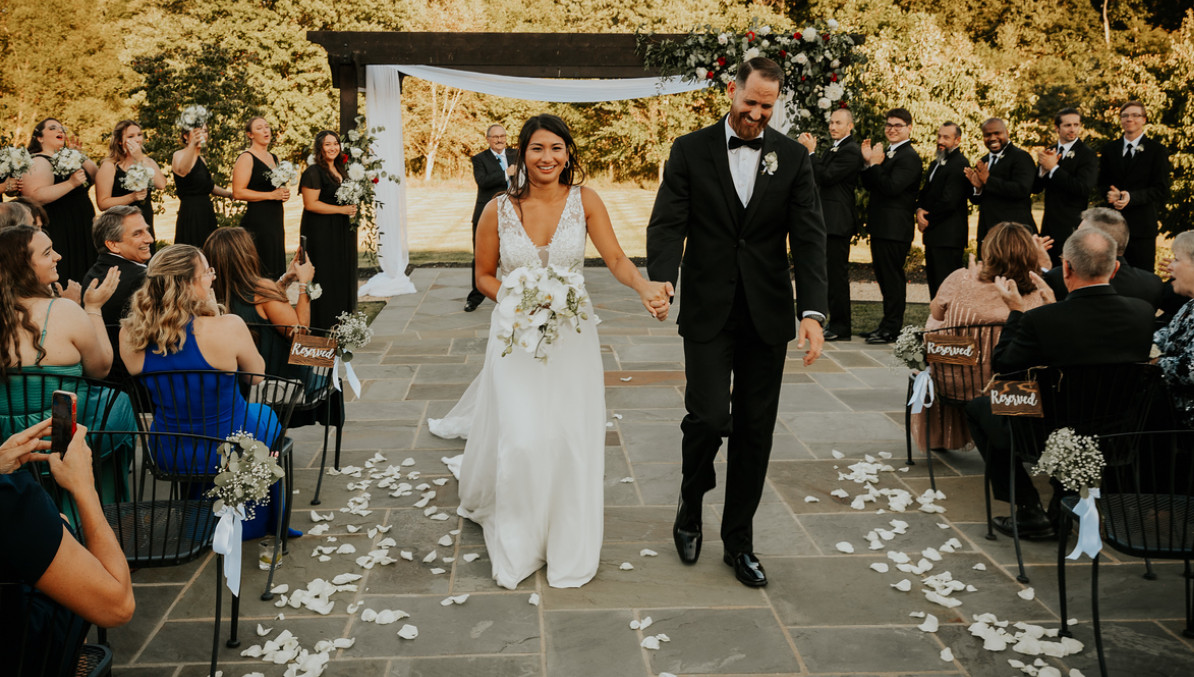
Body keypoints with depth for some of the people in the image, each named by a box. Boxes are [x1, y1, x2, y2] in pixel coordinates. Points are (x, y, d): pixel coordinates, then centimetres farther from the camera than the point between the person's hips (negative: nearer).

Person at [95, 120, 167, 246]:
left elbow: (161, 185, -10)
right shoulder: (109, 166, -3)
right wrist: (131, 197, -21)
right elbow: (102, 203, -10)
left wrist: (141, 159, -10)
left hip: (146, 228, 4)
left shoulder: (148, 161, 10)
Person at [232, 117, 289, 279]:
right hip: (257, 221, -8)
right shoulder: (246, 158, -6)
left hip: (275, 221, 8)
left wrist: (284, 194, 9)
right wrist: (271, 195, -16)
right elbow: (238, 192, -15)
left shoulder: (274, 158, 17)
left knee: (275, 268, 6)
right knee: (259, 272, -11)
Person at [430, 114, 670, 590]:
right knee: (520, 439, -7)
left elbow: (615, 257, -13)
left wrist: (645, 287, -33)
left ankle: (568, 548, 21)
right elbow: (484, 276, 6)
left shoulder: (584, 201, -3)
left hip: (571, 334, 1)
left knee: (570, 438, 1)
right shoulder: (499, 210, -3)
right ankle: (515, 545, 18)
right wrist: (519, 302, -13)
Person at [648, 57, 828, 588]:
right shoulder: (690, 150, 1)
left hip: (768, 315, 2)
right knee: (708, 417, -11)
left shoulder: (793, 158, 4)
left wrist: (813, 311, -17)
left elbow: (808, 238, -3)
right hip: (708, 313, -2)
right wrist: (661, 281, -27)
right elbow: (667, 225, -7)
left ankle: (739, 541, 23)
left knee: (755, 429, 7)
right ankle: (691, 505, 21)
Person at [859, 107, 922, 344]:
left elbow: (891, 187, -23)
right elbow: (869, 186, 15)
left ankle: (892, 328, 1)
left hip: (894, 228, -10)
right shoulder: (888, 154, 18)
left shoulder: (909, 157, -12)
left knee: (893, 277, -5)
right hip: (881, 226, 10)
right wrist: (869, 162, 1)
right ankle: (889, 323, 24)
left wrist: (875, 164, -16)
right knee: (885, 277, 15)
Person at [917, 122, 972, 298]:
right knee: (934, 283, 13)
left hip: (948, 236, -10)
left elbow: (948, 201, -19)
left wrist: (928, 221, -8)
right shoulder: (936, 165, 19)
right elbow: (925, 192, 18)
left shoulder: (960, 164, -13)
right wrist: (920, 209, -4)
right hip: (933, 236, 10)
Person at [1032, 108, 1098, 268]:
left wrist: (1053, 168, -17)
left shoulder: (1088, 155, -6)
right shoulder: (1049, 152, 12)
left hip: (1072, 228, -6)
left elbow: (1084, 188, -18)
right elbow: (1035, 188, 9)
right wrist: (1043, 168, -12)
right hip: (1049, 227, 6)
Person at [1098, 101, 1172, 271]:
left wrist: (1131, 197, -19)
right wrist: (1111, 193, -9)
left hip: (1142, 224, -3)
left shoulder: (1157, 151, 2)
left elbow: (1161, 190, -3)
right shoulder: (1109, 149, 14)